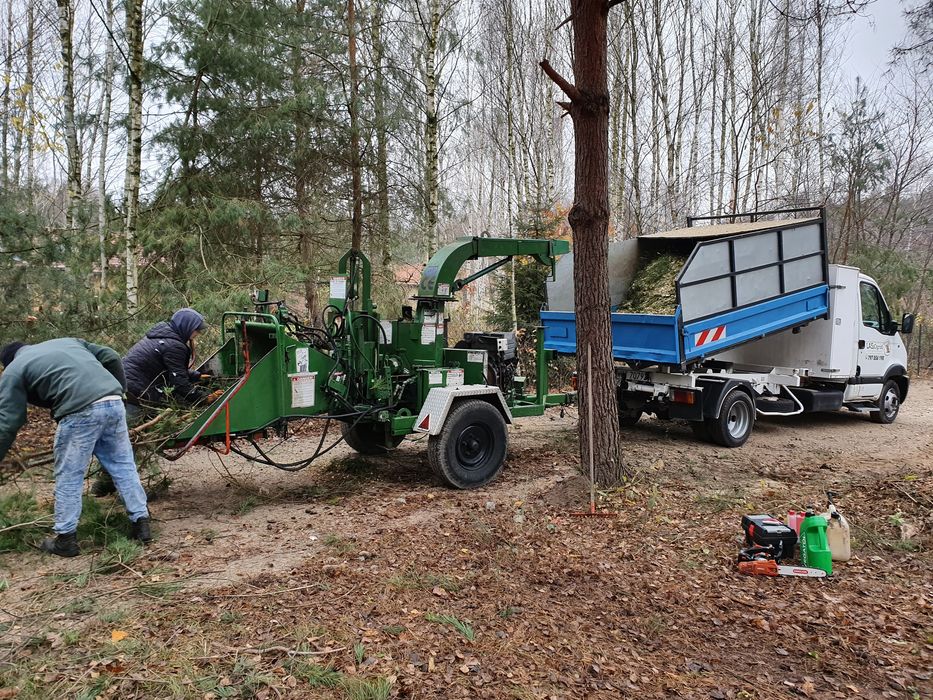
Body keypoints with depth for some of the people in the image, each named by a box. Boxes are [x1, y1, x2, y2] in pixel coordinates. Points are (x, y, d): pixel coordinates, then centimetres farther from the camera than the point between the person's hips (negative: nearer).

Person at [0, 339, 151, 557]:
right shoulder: (68, 341, 31)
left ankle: (65, 539, 18)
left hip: (80, 413, -5)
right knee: (123, 466, 15)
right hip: (113, 403, 5)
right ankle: (141, 522, 18)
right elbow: (111, 358, 22)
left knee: (68, 477, 9)